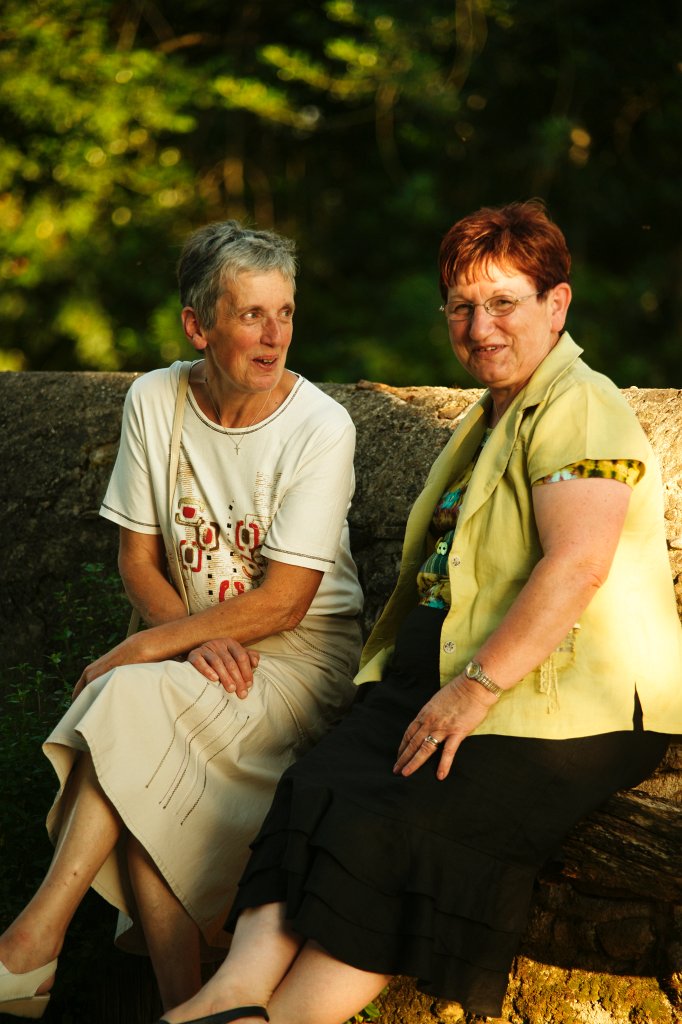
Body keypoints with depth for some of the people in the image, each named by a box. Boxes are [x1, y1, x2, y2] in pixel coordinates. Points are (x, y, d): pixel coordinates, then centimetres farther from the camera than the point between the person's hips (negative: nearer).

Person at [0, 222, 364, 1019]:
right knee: (147, 780, -28)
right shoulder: (155, 400, -1)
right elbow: (138, 557, 3)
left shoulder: (320, 428, -14)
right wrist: (197, 640, -16)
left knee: (134, 701, -29)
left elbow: (282, 602, -17)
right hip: (198, 640, 4)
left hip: (301, 653, -4)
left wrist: (140, 651, -18)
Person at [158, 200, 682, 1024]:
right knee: (318, 786, -19)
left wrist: (477, 687, -23)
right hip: (443, 669, 8)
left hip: (564, 703, -8)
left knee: (410, 826, -28)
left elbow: (577, 564, -20)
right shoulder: (485, 420, 26)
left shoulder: (580, 408, -6)